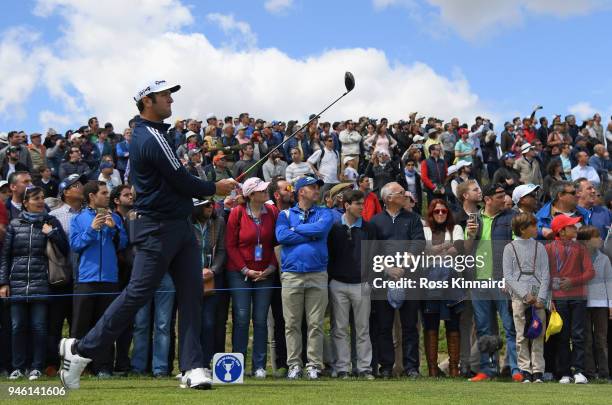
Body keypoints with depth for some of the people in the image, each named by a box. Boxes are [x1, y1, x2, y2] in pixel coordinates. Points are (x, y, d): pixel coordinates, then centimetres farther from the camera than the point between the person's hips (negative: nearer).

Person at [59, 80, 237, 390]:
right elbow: (181, 182, -16)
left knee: (191, 292, 3)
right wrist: (215, 188, -1)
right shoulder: (152, 138, -16)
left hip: (178, 225, 10)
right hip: (158, 228, -10)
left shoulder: (144, 133, 16)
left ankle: (192, 368, 2)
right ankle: (81, 350, 7)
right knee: (137, 293, -5)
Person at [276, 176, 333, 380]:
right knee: (292, 324, 1)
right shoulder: (285, 214, 11)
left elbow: (321, 228, -10)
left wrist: (296, 229, -1)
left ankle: (314, 365, 6)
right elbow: (282, 237, -8)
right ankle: (294, 365, 8)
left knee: (316, 324, 0)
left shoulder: (324, 213, 12)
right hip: (291, 275, 0)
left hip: (318, 275, 0)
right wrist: (311, 235, -6)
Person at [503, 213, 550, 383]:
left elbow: (545, 273, 5)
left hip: (538, 297, 2)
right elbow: (508, 275, 0)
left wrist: (541, 297, -8)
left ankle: (538, 371, 1)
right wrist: (525, 294, -10)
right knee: (522, 336, -2)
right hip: (519, 297, -1)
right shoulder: (510, 248, 5)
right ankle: (525, 370, 3)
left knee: (538, 335, -2)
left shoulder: (539, 247, 10)